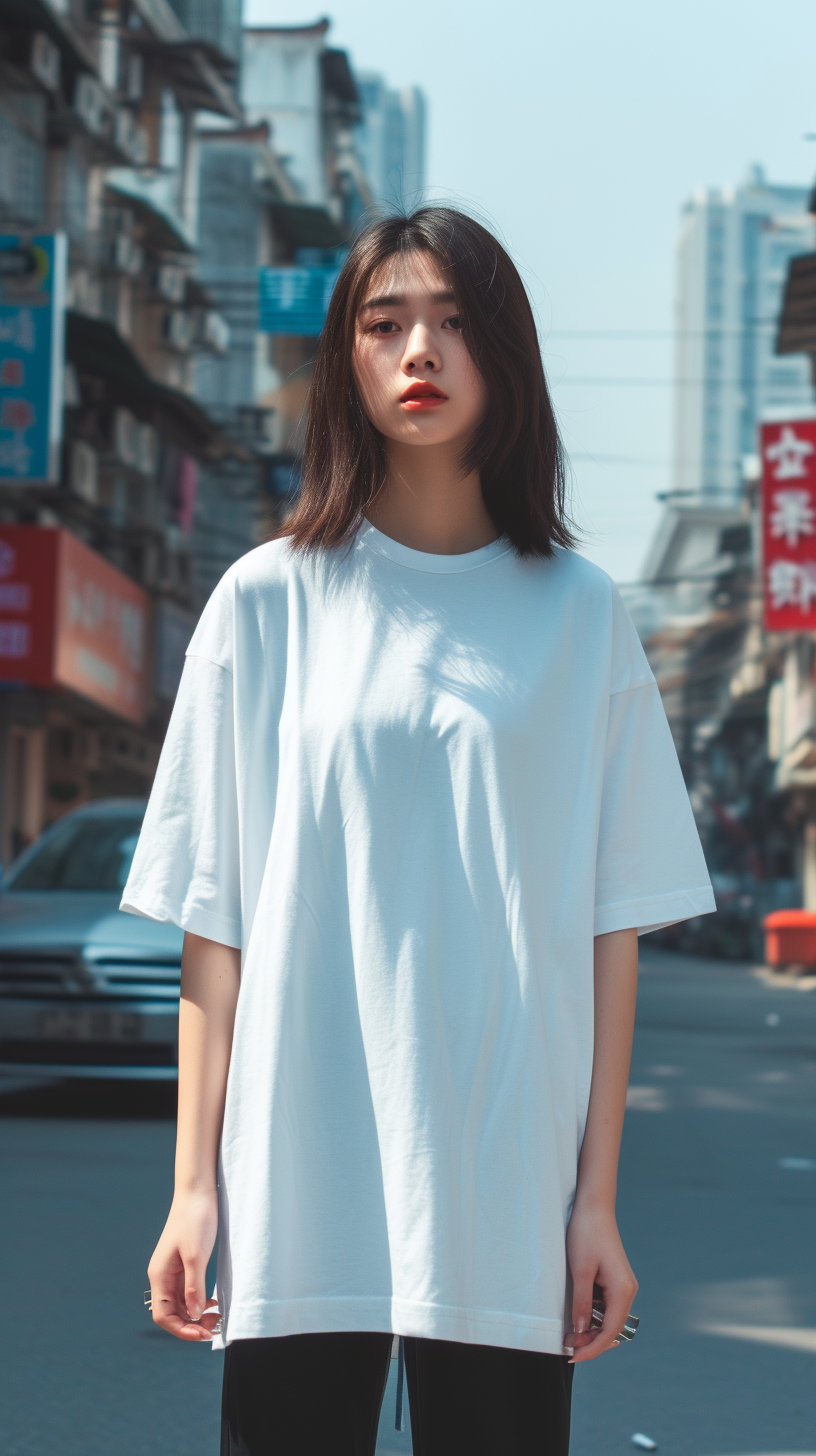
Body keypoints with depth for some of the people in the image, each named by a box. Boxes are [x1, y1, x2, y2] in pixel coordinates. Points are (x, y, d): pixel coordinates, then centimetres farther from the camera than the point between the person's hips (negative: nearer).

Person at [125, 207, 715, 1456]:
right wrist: (195, 1185, -1)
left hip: (506, 1188, 1)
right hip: (298, 1182, 0)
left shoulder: (578, 613, 7)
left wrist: (598, 1198, 0)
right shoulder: (270, 602, 5)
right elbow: (215, 922, 4)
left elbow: (612, 926, 5)